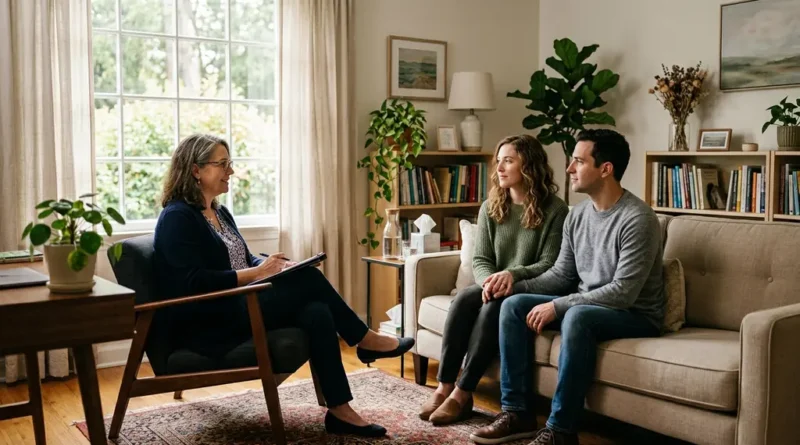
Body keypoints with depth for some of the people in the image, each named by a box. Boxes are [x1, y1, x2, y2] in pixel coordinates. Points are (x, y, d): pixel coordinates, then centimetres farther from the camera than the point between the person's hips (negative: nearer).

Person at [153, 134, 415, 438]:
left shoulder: (220, 213, 17)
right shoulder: (177, 218, -11)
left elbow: (244, 261, 20)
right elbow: (194, 282, -20)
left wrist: (273, 265, -2)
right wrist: (258, 273, -20)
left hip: (237, 308, 9)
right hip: (207, 325, -9)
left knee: (316, 312, -19)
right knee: (308, 279, -21)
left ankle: (340, 411, -19)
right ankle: (366, 340, -2)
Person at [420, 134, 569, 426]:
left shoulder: (554, 210, -7)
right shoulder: (490, 207, 8)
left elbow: (551, 265, -11)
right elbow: (479, 259, 3)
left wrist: (514, 275, -27)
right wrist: (489, 281, -20)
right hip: (495, 288, 4)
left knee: (494, 306, -34)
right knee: (464, 297, -28)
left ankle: (462, 393, -28)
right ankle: (444, 386, -25)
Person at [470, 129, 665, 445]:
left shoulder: (637, 219, -21)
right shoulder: (577, 214, 4)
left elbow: (622, 293, -26)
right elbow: (561, 274, 9)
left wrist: (557, 306, -25)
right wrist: (516, 284, -8)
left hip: (636, 315, -8)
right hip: (584, 306, 8)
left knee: (578, 316, -38)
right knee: (513, 305, -8)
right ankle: (517, 413, -6)